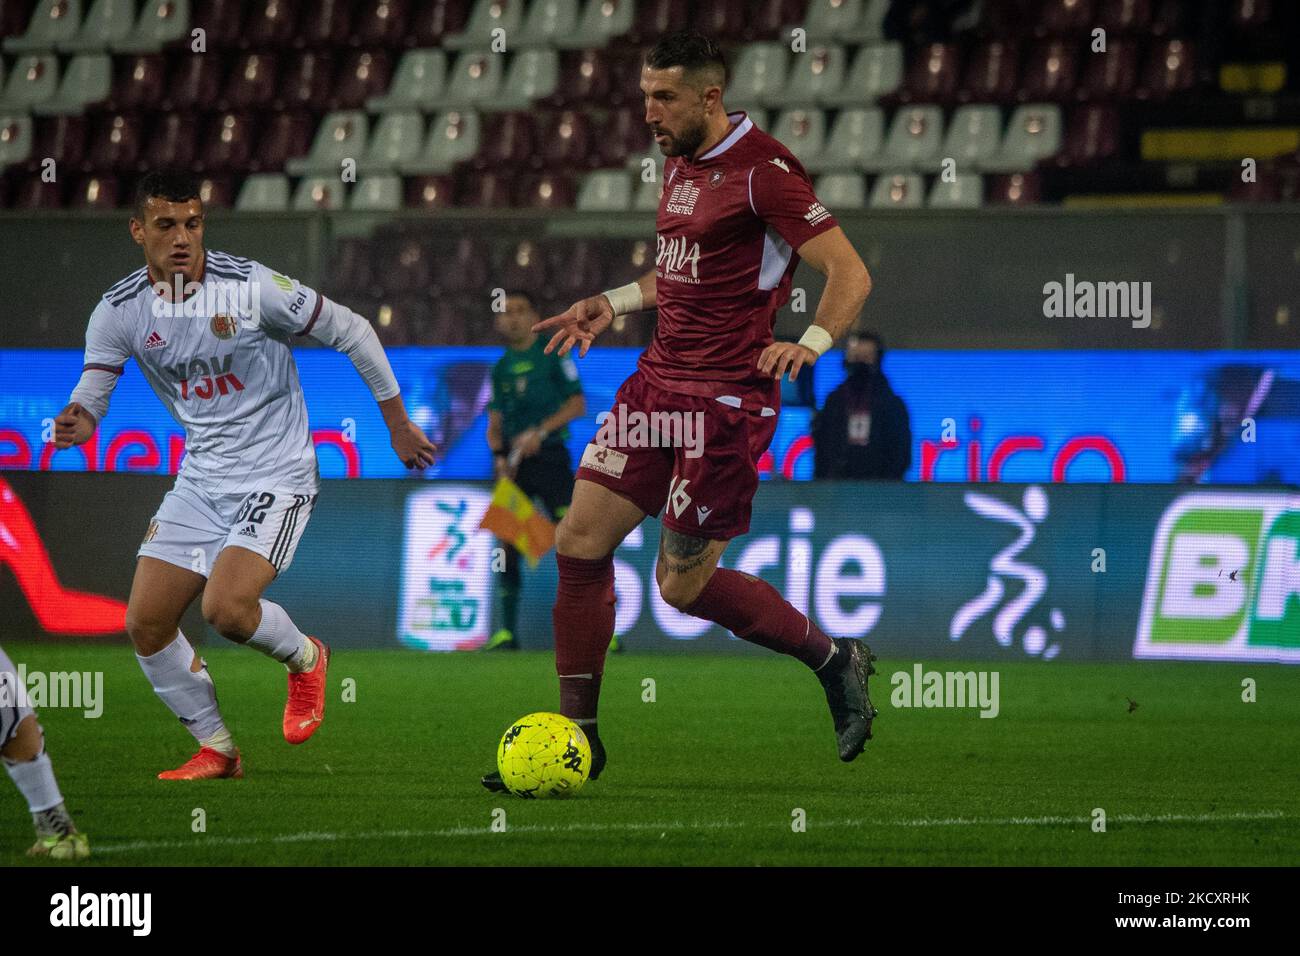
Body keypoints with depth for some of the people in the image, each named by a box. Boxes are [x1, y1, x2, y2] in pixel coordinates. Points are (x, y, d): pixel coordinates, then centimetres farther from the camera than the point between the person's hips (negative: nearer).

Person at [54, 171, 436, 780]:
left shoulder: (251, 287, -16)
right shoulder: (120, 311, -4)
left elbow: (351, 332, -6)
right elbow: (93, 388, -3)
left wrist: (397, 424, 0)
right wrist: (78, 422, -29)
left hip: (276, 477, -6)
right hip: (202, 477, 6)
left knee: (226, 608, -25)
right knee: (145, 622, -2)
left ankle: (304, 658, 9)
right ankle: (217, 751, 16)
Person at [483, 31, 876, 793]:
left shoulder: (763, 171, -14)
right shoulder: (681, 164, 13)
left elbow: (850, 274, -15)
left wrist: (811, 343, -28)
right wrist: (615, 303, 18)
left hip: (726, 400, -8)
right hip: (660, 380, 8)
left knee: (683, 583, -4)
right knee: (580, 540, 0)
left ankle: (834, 659, 17)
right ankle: (577, 735, 8)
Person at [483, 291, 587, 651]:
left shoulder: (553, 355, -1)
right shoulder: (501, 368, 13)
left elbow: (578, 404, -4)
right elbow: (495, 421, 16)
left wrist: (540, 432, -15)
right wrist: (499, 455, -2)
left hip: (548, 455, -5)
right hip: (513, 462, 5)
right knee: (508, 545, 1)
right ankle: (507, 631, 6)